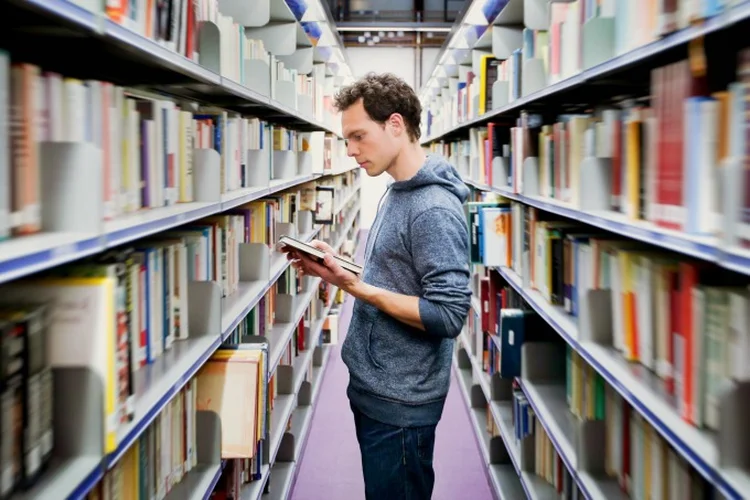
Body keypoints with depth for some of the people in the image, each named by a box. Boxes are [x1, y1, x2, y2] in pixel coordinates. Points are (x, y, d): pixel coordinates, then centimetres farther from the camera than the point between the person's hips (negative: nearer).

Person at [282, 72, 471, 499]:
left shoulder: (435, 209, -22)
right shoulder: (396, 193, 9)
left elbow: (448, 316, -25)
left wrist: (354, 287, -25)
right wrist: (338, 269, 2)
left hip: (400, 403, -10)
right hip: (372, 387, 10)